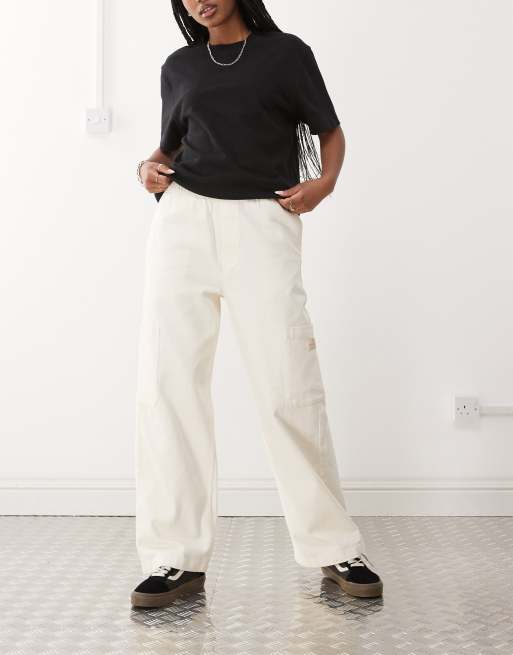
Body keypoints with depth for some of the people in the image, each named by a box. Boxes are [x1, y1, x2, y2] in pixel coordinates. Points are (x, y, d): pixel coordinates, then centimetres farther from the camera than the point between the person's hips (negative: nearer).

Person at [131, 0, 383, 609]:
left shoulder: (286, 52, 13)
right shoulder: (178, 67, 20)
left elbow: (330, 130, 15)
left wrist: (325, 181, -5)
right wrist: (149, 167, 4)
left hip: (262, 221, -3)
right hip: (184, 218, 3)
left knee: (289, 388, -10)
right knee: (167, 383, -8)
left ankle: (333, 547, 4)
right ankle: (178, 557, -2)